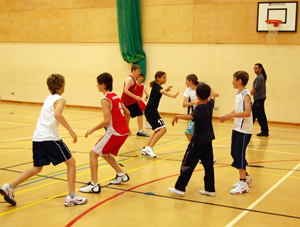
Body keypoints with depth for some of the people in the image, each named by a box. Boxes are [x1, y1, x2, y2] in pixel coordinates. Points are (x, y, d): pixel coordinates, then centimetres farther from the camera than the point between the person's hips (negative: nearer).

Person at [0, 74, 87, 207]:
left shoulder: (48, 98, 20)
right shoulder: (60, 100, -4)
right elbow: (57, 114, -25)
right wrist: (70, 130, -25)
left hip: (37, 137, 8)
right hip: (50, 137, -8)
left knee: (37, 168, 20)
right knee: (71, 162, 5)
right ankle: (71, 197, 1)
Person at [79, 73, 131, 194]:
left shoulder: (106, 100, -14)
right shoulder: (115, 96, 13)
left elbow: (106, 121, -23)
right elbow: (127, 113, 20)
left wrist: (92, 130, -12)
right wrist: (126, 127, 33)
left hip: (114, 132, -9)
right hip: (124, 132, 9)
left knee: (93, 153, -2)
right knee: (105, 154, 26)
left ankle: (94, 185, -7)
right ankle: (121, 175, 30)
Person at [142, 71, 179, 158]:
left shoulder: (157, 86, 13)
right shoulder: (157, 87, -16)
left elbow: (162, 92, 38)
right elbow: (162, 92, -40)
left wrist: (166, 89, 18)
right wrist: (172, 96, -60)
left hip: (151, 111, 10)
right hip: (151, 111, -10)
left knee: (157, 131, 17)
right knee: (162, 129, -16)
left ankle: (145, 149, 17)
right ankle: (149, 148, -18)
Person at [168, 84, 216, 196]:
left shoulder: (199, 108, -17)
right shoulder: (210, 105, 3)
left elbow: (191, 117, -36)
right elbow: (212, 97, 26)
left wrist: (177, 116, -32)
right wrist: (209, 89, 43)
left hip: (198, 141, -7)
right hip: (208, 140, 7)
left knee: (187, 164, -1)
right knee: (208, 165, 10)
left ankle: (180, 188, 3)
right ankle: (210, 189, 13)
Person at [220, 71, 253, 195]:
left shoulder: (246, 94, -15)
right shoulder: (238, 94, 11)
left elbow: (247, 113, -28)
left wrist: (230, 115, -27)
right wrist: (227, 116, 8)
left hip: (244, 130, -9)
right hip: (237, 128, 9)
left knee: (239, 154, -7)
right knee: (234, 153, 14)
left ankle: (243, 184, 1)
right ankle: (246, 177, 30)